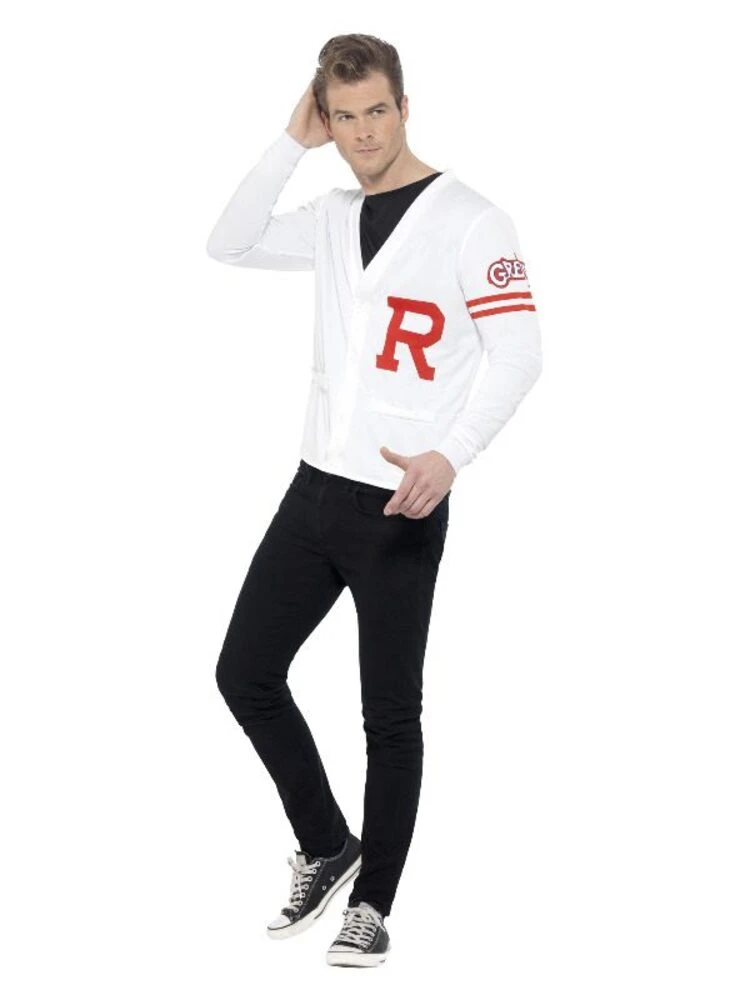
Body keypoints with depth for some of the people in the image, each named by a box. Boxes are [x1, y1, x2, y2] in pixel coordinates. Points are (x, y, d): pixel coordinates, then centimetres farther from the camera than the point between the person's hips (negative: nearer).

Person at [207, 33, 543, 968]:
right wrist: (293, 142, 4)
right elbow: (228, 244, 12)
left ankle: (372, 904, 15)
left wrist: (450, 454, -25)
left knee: (390, 713, 2)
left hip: (403, 505, -6)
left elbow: (520, 352, -13)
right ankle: (326, 848, 24)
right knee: (245, 674, 7)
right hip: (317, 488, 6)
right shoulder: (332, 217, 11)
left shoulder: (470, 220, -8)